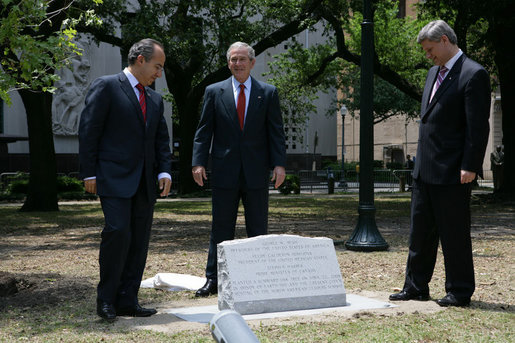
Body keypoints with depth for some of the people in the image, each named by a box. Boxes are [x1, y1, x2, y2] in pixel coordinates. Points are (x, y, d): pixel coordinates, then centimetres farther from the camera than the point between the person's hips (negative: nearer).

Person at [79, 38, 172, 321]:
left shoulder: (155, 99, 19)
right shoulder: (106, 87, -2)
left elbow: (162, 138, 20)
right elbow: (88, 131, -6)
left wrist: (164, 171, 6)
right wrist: (89, 173, -10)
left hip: (145, 181, 7)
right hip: (114, 178, -7)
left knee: (140, 240, 4)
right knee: (118, 232, -15)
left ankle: (127, 300, 11)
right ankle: (106, 299, -1)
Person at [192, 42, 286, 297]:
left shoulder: (268, 93, 6)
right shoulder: (214, 92, 7)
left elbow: (276, 131, 4)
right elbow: (204, 131, 5)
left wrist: (279, 163, -6)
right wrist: (198, 162, -6)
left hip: (257, 173, 0)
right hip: (224, 171, 0)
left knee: (258, 229, 6)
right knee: (221, 229, 4)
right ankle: (213, 280, 11)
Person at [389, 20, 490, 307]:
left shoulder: (474, 75, -11)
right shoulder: (435, 72, 16)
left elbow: (478, 126, -16)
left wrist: (469, 166, -20)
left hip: (452, 172, -9)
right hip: (426, 169, 9)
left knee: (455, 233, 1)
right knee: (420, 230, 14)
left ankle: (460, 291, 13)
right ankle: (416, 286, 24)